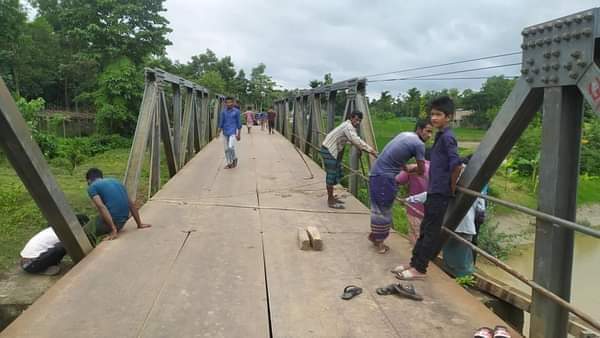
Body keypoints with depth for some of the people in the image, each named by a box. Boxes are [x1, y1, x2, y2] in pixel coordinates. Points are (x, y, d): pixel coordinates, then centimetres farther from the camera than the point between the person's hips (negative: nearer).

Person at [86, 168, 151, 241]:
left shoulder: (92, 187, 1)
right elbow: (131, 204, 18)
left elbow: (101, 207, -16)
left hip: (110, 220, -7)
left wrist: (113, 229, -22)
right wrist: (139, 224, 20)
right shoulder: (115, 181, 20)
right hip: (123, 221, 7)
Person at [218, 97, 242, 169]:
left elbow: (239, 123, 0)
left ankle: (234, 159, 9)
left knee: (231, 147, -17)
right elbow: (221, 122, 9)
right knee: (226, 149, 6)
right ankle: (229, 163, 17)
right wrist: (218, 132, 1)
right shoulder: (223, 112, 4)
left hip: (233, 132, -4)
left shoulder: (236, 111, -3)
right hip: (225, 133, 4)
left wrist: (239, 134, -1)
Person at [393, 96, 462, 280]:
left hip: (440, 193, -9)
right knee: (425, 229, 15)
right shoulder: (440, 135, 11)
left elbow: (456, 164, -24)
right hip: (434, 191, 9)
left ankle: (419, 269, 8)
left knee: (432, 231, 0)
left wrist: (451, 187, -14)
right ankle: (414, 263, 24)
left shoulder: (447, 137, -17)